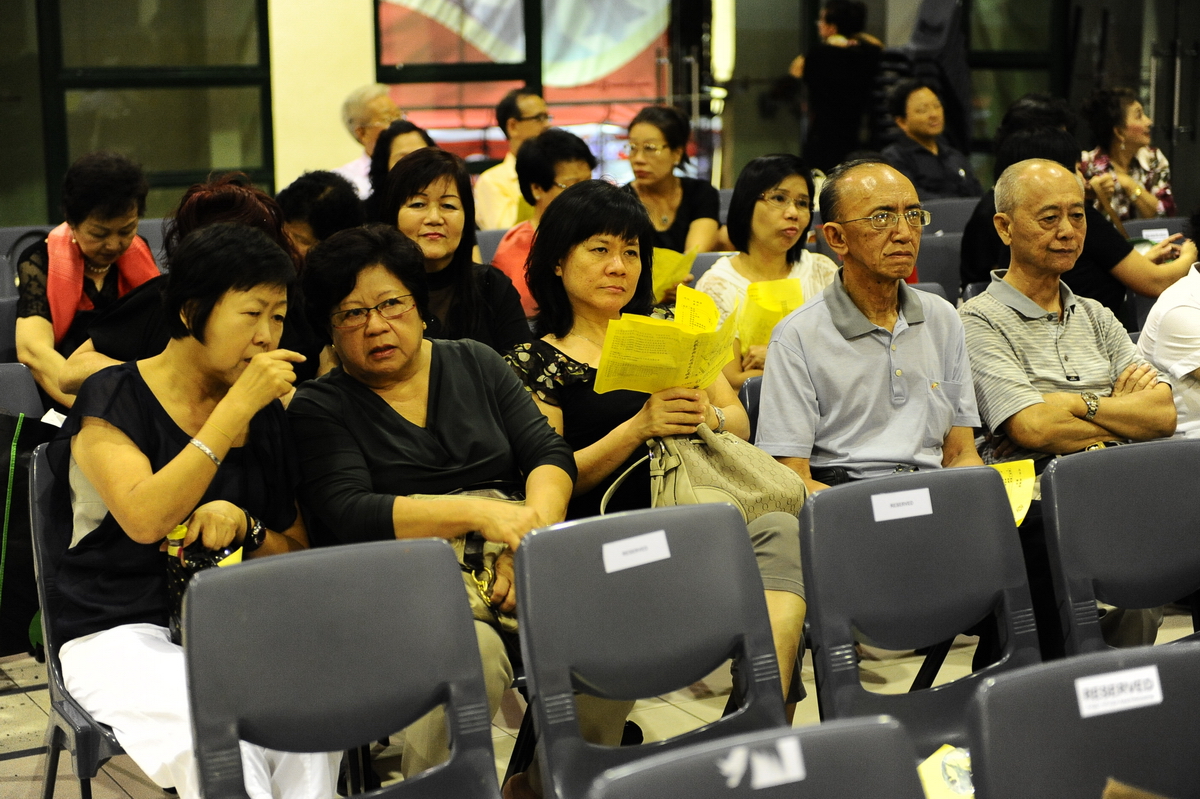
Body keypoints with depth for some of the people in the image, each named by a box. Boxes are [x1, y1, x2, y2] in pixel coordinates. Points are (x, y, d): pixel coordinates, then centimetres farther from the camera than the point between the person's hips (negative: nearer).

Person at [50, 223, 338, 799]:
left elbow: (299, 558, 14)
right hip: (121, 635, -4)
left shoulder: (267, 417, 12)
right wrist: (237, 407, -19)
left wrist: (244, 527, -9)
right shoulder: (113, 397, -2)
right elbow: (145, 519, -20)